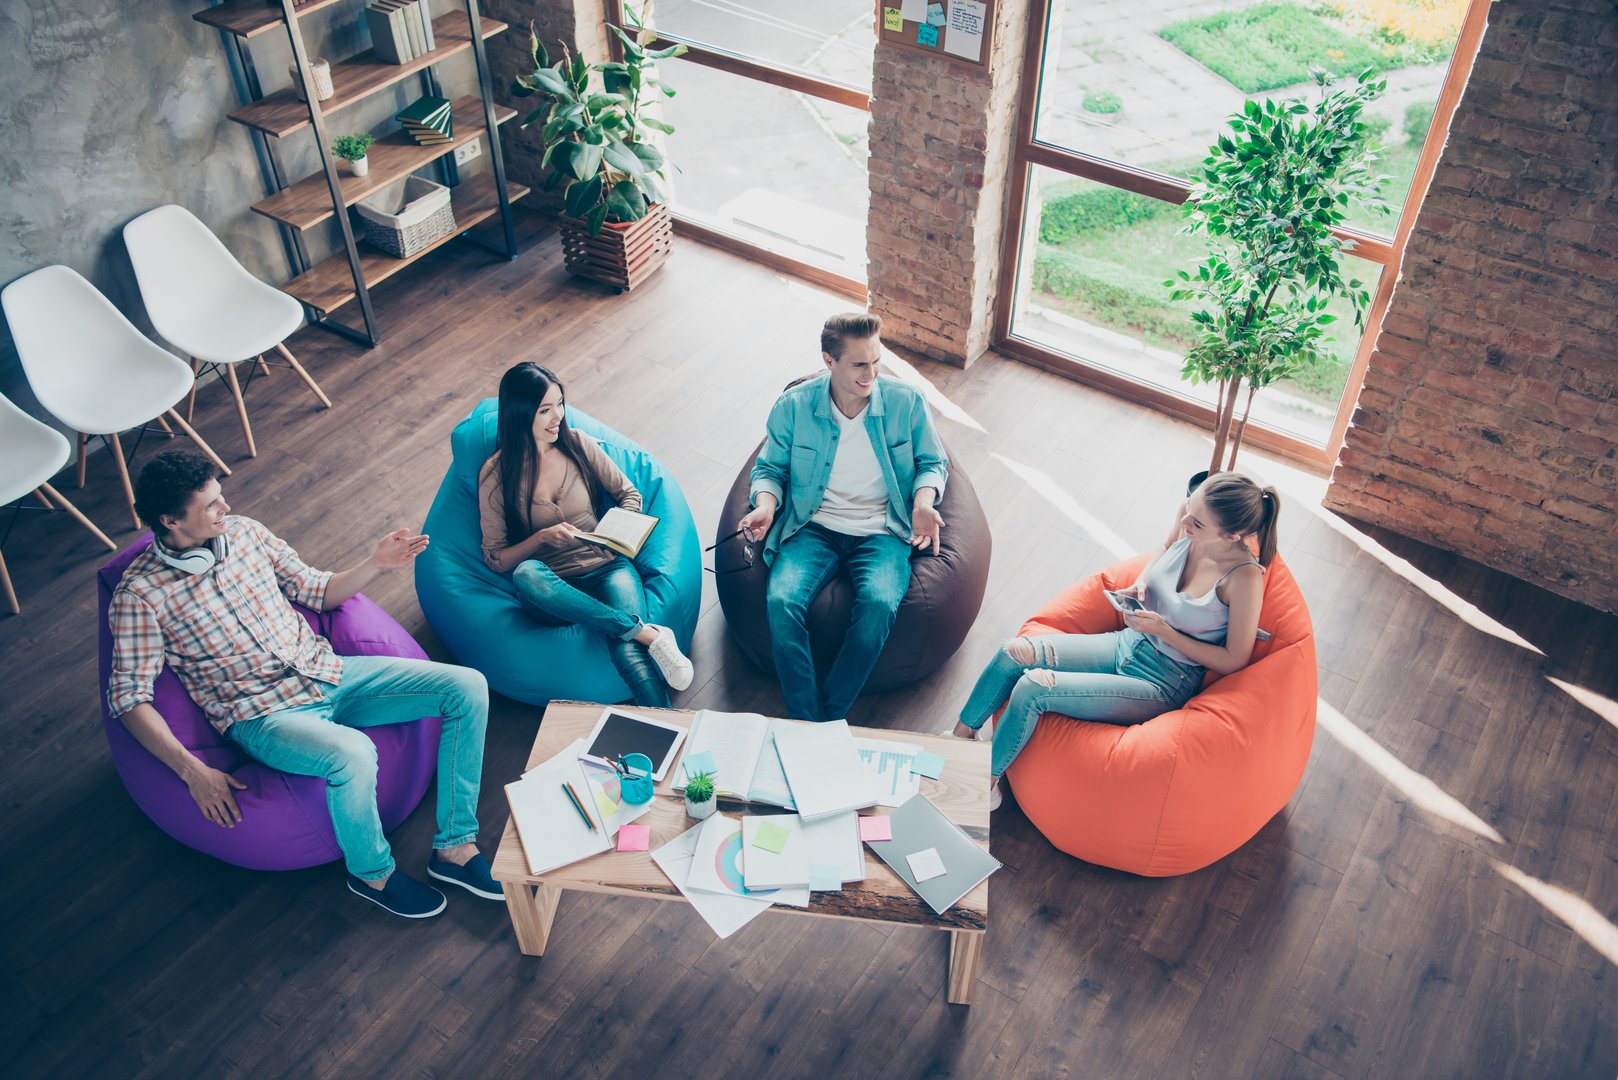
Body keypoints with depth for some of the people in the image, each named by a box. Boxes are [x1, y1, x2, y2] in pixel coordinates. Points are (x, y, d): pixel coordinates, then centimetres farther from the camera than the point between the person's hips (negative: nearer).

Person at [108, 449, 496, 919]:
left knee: (467, 687, -10)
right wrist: (192, 770, -21)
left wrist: (375, 564, -2)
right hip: (263, 715, -6)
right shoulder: (140, 595, -9)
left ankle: (455, 847, -4)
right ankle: (372, 873, -6)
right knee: (352, 754, -38)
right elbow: (129, 696, -10)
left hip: (329, 672, 6)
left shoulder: (244, 531, 7)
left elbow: (317, 592, 16)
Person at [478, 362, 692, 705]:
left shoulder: (578, 444, 7)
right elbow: (496, 559, 1)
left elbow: (629, 494, 16)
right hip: (553, 588, -1)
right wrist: (542, 538, -16)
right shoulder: (496, 474, 1)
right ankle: (648, 634, -39)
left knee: (626, 648, -32)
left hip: (608, 567, 1)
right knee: (526, 575, -39)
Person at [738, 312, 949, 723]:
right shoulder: (794, 405, 0)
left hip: (881, 533, 0)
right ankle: (809, 724, -21)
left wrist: (923, 502, -10)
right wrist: (766, 504, -12)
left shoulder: (907, 402, -1)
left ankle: (831, 714, -20)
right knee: (782, 601, -30)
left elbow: (932, 463, 11)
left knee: (879, 604, -34)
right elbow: (770, 468, 10)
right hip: (814, 529, 1)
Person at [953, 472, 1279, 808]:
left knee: (1032, 688, -22)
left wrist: (1164, 630, -20)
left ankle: (985, 782, 0)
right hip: (1125, 644, 7)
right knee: (1014, 653, -13)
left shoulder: (1244, 576, -25)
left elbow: (1234, 660, -15)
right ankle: (961, 736, 7)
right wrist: (1140, 583, -3)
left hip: (1163, 683, -6)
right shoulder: (1191, 515, -9)